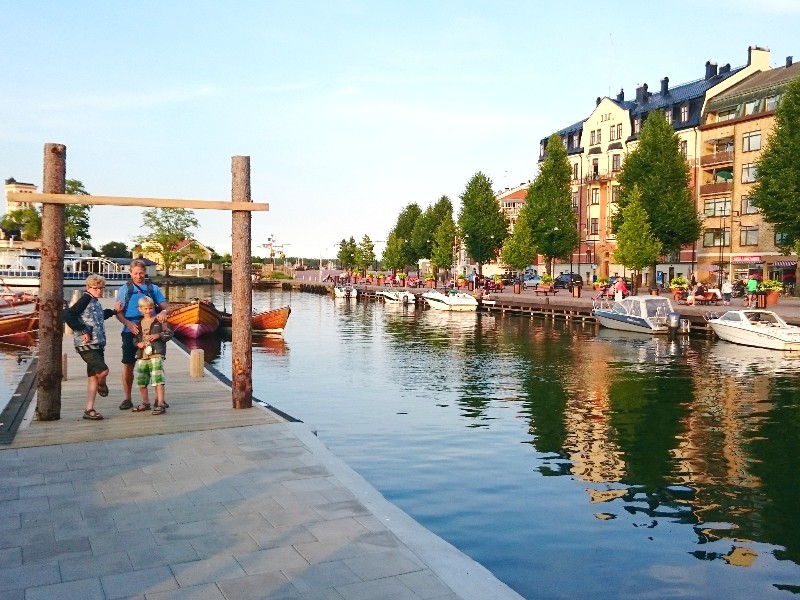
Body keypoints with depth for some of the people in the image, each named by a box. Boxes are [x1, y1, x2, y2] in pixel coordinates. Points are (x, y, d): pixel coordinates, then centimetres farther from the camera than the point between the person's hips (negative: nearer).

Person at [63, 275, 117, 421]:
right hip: (86, 345, -9)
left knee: (93, 376, 8)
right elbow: (67, 315, -18)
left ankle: (89, 410, 11)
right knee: (103, 370, -16)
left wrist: (112, 312, 25)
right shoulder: (86, 299, -9)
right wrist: (83, 331, -19)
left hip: (97, 344, 9)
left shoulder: (95, 302, 16)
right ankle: (102, 385, 19)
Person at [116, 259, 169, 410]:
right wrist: (129, 323, -18)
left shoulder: (153, 288, 8)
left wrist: (163, 312, -21)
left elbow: (166, 306, 4)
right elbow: (119, 313, 1)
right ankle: (127, 398, 17)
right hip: (130, 332, 0)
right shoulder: (124, 289, 6)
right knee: (128, 365, 5)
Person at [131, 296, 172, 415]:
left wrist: (158, 335, -13)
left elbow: (169, 333, 1)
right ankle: (145, 403, 28)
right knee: (140, 381, 10)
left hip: (156, 355, -5)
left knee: (158, 379, -12)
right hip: (142, 356, 6)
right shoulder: (139, 324, 14)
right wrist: (138, 344, 1)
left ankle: (160, 404, -9)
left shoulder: (159, 321, 1)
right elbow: (134, 339, 22)